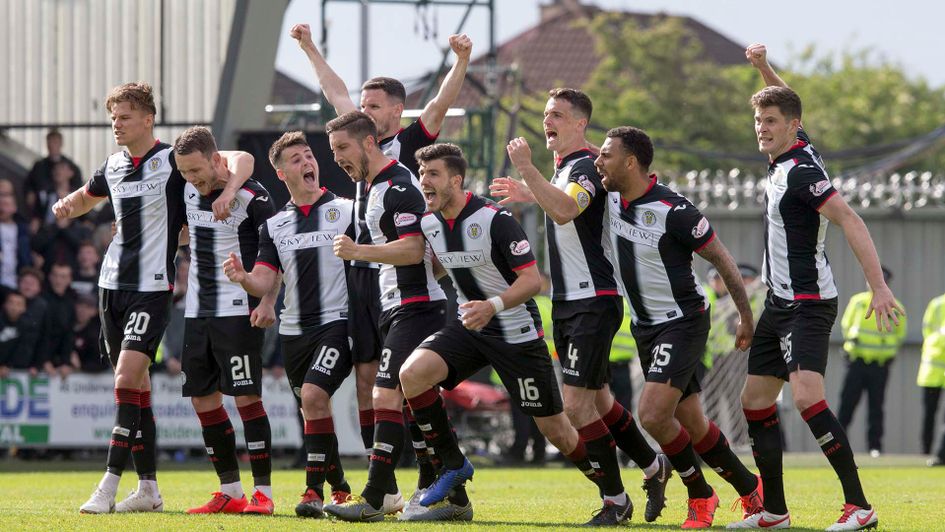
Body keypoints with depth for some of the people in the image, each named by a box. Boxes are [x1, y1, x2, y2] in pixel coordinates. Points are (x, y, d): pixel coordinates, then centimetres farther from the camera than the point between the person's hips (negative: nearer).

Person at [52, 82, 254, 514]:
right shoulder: (113, 167, 11)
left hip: (152, 286, -7)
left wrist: (229, 191, -30)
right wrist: (66, 205, 9)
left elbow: (242, 159, -11)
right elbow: (86, 197, 31)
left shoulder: (174, 160, -8)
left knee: (128, 376, -16)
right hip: (113, 284, 7)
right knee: (134, 383, 8)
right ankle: (148, 488, 13)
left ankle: (108, 488, -19)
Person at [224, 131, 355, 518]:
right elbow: (266, 284, 6)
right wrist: (243, 278, -15)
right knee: (313, 411, 10)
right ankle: (338, 487, 27)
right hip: (294, 328, 5)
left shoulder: (346, 211, 0)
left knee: (313, 395, -22)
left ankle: (314, 491, -18)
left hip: (336, 322, -5)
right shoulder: (274, 225, 12)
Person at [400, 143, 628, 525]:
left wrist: (493, 305, -37)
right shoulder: (429, 224, 0)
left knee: (555, 428, -2)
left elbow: (532, 280, -23)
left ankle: (616, 497, 17)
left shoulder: (494, 219, -21)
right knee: (412, 374, -19)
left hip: (516, 331, -6)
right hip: (468, 327, 6)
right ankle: (454, 468, -4)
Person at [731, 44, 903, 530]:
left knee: (807, 397, -24)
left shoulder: (802, 170, -18)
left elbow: (850, 222, -26)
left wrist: (878, 287, -33)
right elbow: (785, 104, 31)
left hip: (807, 304, -10)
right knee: (755, 402, 11)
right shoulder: (786, 156, 9)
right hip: (780, 304, 10)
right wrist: (764, 67, 16)